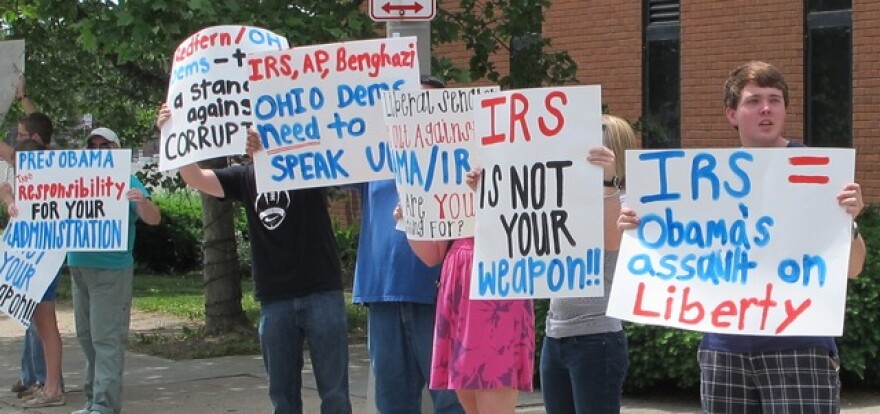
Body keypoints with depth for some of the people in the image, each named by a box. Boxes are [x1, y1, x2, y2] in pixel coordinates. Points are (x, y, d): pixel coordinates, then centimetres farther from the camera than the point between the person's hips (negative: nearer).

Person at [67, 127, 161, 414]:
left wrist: (143, 202, -31)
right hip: (78, 266, 6)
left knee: (107, 338, -8)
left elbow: (153, 219, -9)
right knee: (86, 336, 12)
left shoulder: (126, 181, -1)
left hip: (111, 270, -6)